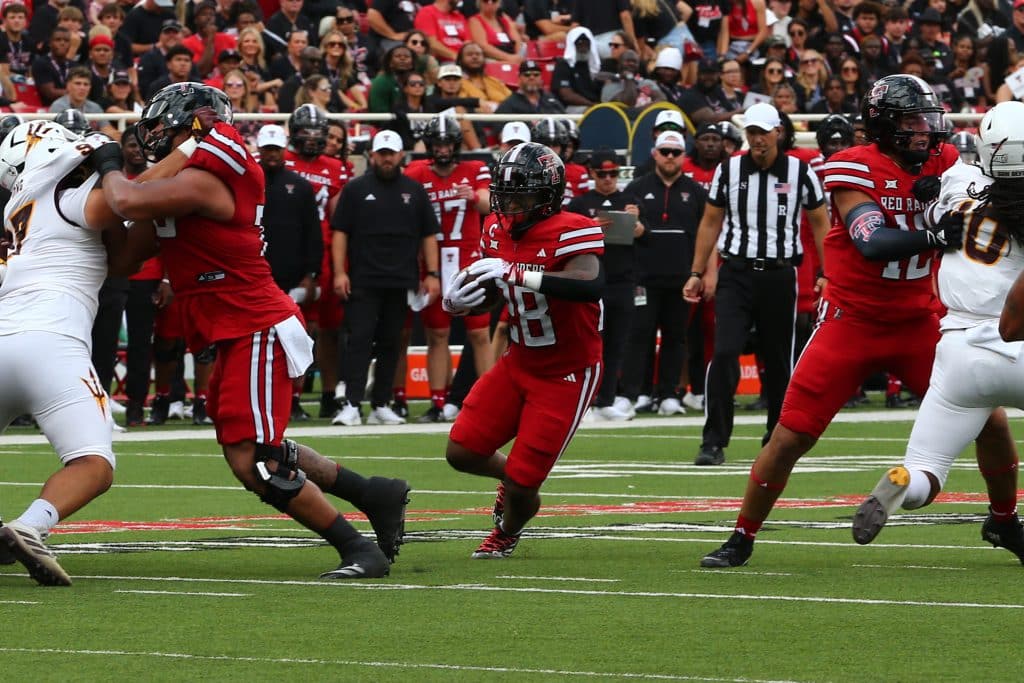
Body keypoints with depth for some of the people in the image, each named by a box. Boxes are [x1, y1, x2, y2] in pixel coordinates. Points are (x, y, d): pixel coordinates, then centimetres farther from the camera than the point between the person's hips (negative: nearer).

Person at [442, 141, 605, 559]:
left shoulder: (571, 232, -25)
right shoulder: (498, 232, -1)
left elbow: (591, 286, -44)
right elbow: (491, 288, 16)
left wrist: (516, 274, -48)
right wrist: (458, 301, -8)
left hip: (566, 375, -7)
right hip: (520, 364, 7)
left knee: (522, 485, -4)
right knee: (462, 452, 1)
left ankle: (506, 532, 32)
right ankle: (510, 479, 34)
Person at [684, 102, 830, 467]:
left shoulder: (800, 173, 0)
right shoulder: (728, 171, 3)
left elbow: (820, 223, 7)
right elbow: (710, 222, 11)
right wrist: (697, 273, 8)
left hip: (779, 274, 0)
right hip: (737, 273, 0)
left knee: (779, 361, 7)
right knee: (724, 354, -13)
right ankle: (714, 441, -11)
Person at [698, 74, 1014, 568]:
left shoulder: (942, 163, 1)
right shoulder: (854, 170, -14)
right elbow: (873, 244, -27)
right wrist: (934, 236, -40)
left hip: (918, 322, 4)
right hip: (852, 320, -4)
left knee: (991, 422, 0)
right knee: (791, 435, -6)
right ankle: (742, 538, 9)